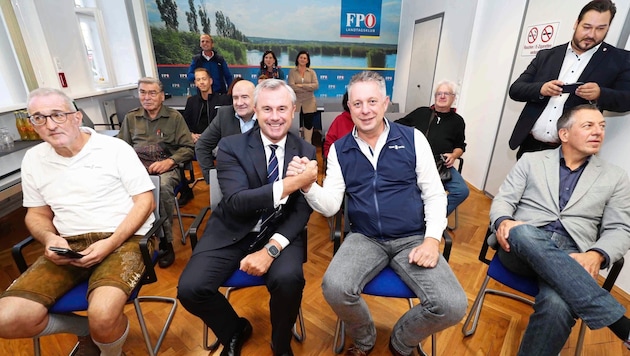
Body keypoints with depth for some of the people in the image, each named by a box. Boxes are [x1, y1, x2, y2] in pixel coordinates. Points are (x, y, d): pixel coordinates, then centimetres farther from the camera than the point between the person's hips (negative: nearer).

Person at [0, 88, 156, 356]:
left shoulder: (115, 148, -3)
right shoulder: (33, 159, 12)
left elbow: (145, 202, -6)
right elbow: (36, 213, 19)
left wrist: (112, 242, -17)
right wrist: (49, 238, -6)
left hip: (124, 238, -5)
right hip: (68, 245, 5)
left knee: (103, 317, -29)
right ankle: (86, 328, 15)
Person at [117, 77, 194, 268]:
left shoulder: (174, 117, 9)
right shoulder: (130, 118, 19)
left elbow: (188, 147, 4)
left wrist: (169, 161, -12)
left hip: (166, 168, -3)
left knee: (163, 187, -35)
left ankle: (166, 241, -18)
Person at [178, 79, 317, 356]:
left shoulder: (306, 152, -2)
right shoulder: (231, 146, -7)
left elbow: (302, 210, -7)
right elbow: (237, 201, -20)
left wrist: (271, 249, -22)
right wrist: (289, 184, -31)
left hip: (280, 233, 0)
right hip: (233, 232, 1)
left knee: (288, 279, -28)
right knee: (190, 288, -17)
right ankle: (235, 331, 18)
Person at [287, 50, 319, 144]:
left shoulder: (312, 72, 7)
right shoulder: (292, 72, 3)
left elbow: (316, 85, -8)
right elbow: (291, 86, -12)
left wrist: (301, 85, -16)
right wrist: (308, 88, -13)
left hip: (309, 103, 1)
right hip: (296, 103, -1)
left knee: (308, 124, 6)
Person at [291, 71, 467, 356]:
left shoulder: (413, 139, 0)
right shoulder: (339, 150, 2)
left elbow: (434, 194, 2)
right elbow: (330, 206, -3)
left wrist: (432, 239, -11)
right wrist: (308, 185, -23)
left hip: (413, 239, 1)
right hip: (364, 238, 0)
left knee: (452, 306, -19)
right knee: (335, 289, -26)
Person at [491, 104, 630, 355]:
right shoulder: (531, 161, 13)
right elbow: (503, 199, 7)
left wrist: (596, 255, -14)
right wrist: (503, 222, -18)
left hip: (571, 258, 0)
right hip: (523, 247, 0)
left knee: (557, 306, -35)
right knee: (522, 232, -39)